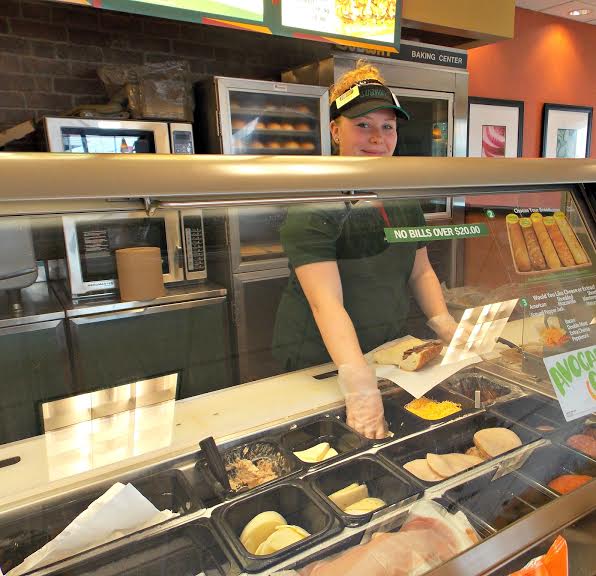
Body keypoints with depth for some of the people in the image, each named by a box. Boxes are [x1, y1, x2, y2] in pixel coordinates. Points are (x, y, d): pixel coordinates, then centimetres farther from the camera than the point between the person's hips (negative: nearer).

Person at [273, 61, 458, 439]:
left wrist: (444, 324, -5)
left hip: (392, 349, 7)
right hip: (320, 361, -6)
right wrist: (357, 382, -38)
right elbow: (326, 301, -29)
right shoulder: (313, 202, -20)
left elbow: (420, 271, 10)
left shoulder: (404, 196, 2)